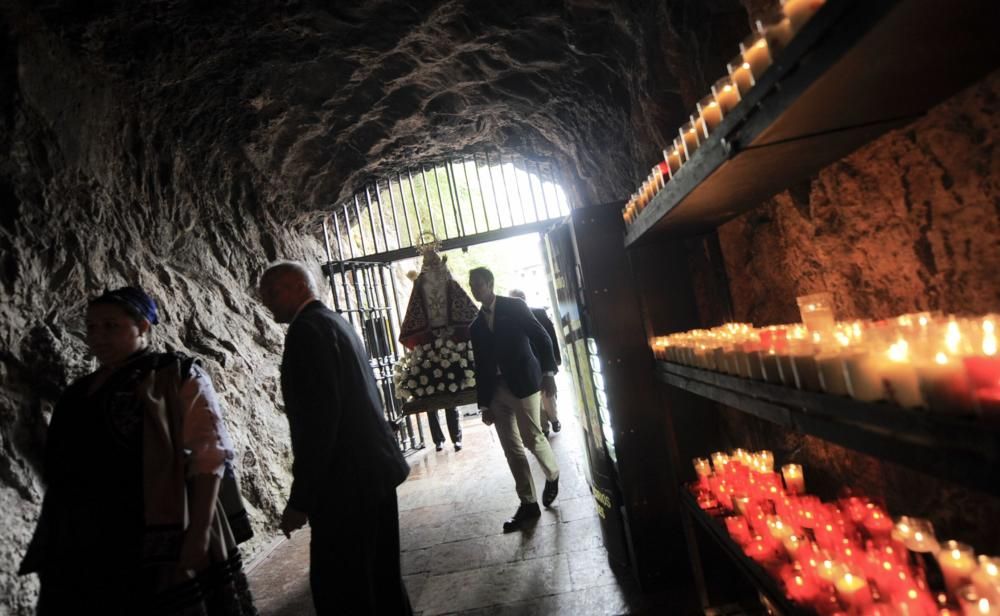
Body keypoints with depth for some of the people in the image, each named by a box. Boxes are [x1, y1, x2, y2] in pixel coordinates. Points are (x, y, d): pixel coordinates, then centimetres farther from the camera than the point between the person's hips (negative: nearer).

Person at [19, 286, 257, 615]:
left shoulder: (176, 376, -4)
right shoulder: (78, 392, 15)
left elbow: (208, 454, -12)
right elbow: (58, 470, 18)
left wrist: (200, 532, -18)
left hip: (157, 544, -5)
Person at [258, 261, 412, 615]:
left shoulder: (307, 329, -13)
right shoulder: (334, 321, 16)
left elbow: (319, 416, -22)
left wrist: (300, 498, -19)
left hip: (347, 482, -10)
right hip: (373, 470, 10)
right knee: (380, 578, 19)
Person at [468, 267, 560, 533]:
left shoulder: (514, 307, 1)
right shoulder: (476, 325, 14)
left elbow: (541, 337, -3)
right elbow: (480, 367, 13)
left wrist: (548, 372, -14)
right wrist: (484, 404, 9)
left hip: (523, 383, -5)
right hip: (496, 391, 5)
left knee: (531, 437, -3)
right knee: (511, 448, 4)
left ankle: (552, 475, 27)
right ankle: (528, 503, 13)